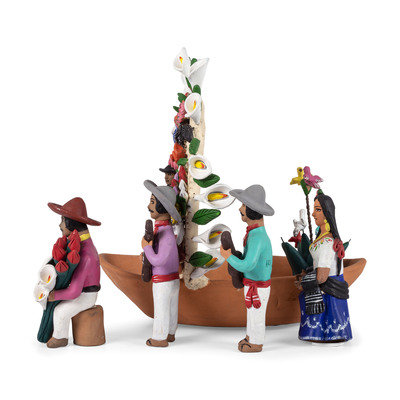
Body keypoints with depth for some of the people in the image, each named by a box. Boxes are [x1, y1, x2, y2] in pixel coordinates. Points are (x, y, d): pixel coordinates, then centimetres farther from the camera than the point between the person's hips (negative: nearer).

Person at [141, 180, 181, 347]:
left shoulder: (166, 234, -26)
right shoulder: (165, 227, 0)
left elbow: (158, 260, -27)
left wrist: (146, 247, -17)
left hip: (162, 282, -8)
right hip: (173, 278, 8)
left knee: (161, 310, 9)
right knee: (172, 308, 21)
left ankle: (160, 338, 24)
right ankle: (170, 334, 37)